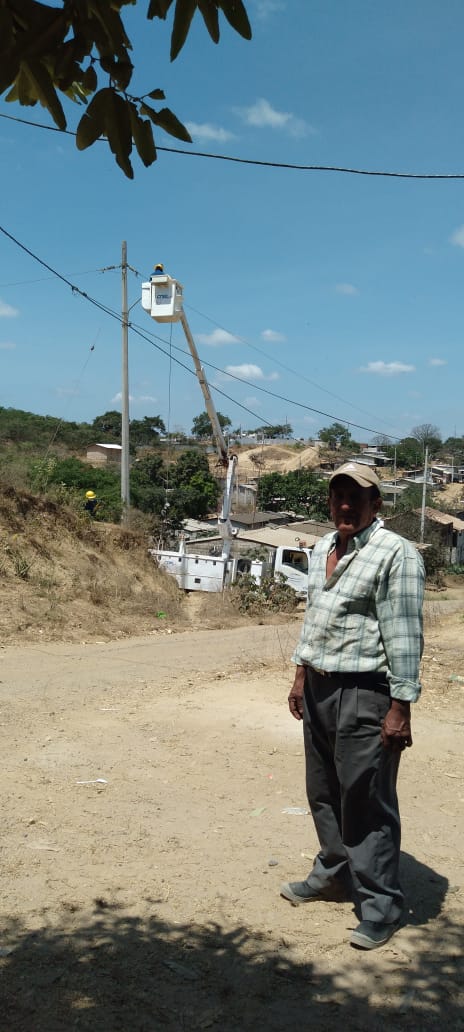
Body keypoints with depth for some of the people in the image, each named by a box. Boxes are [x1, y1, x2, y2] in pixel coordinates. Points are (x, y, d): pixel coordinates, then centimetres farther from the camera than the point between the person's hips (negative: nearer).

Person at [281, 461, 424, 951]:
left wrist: (400, 707, -19)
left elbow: (404, 634, -17)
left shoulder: (395, 553, -14)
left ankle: (380, 905, 11)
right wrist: (301, 675, 20)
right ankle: (334, 873, 37)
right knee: (323, 792, 19)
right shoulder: (322, 549, 12)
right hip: (319, 689, 8)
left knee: (366, 801, -2)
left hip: (365, 694, -8)